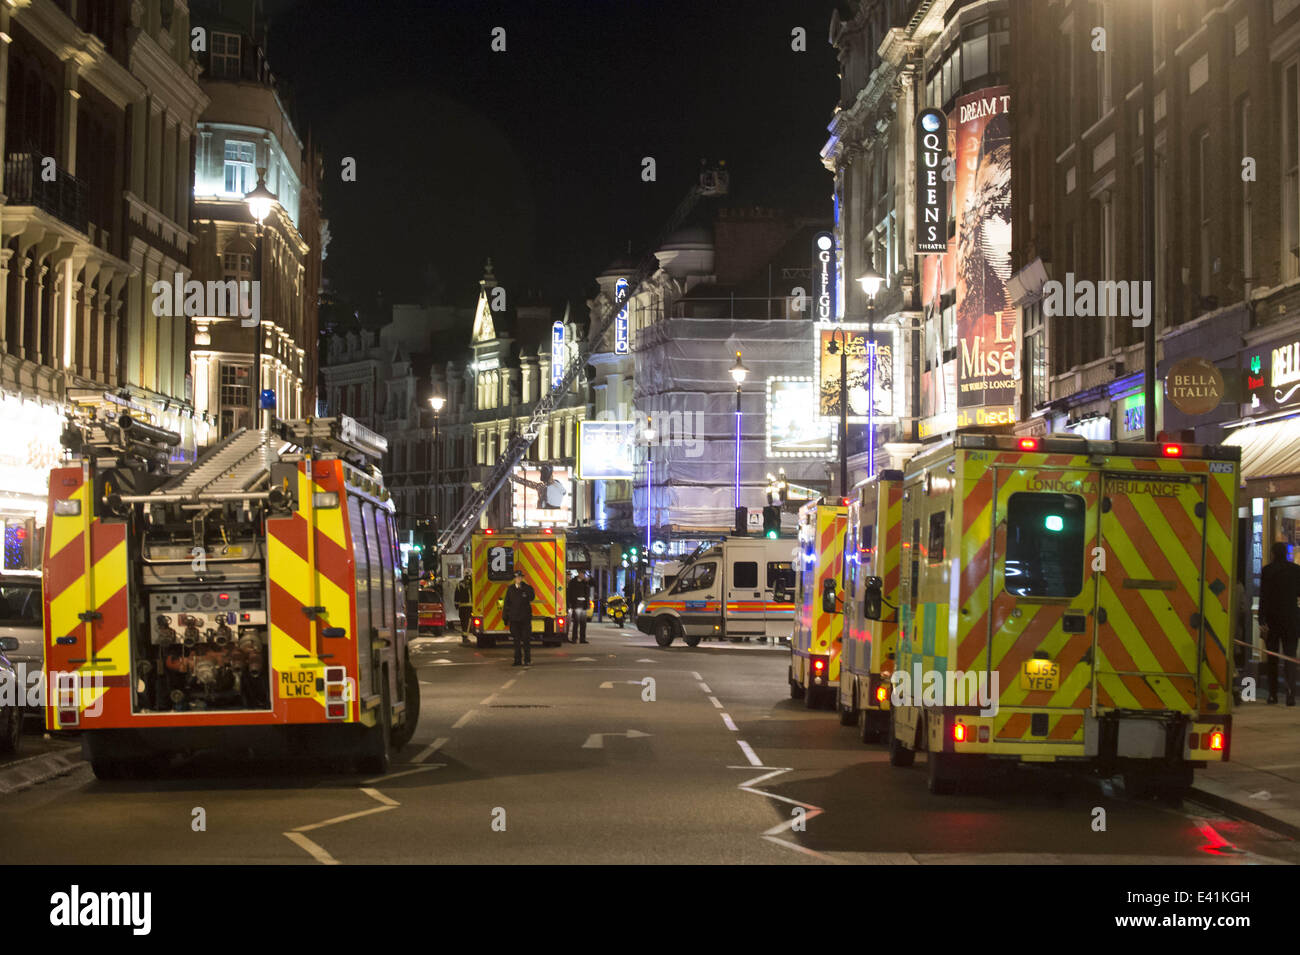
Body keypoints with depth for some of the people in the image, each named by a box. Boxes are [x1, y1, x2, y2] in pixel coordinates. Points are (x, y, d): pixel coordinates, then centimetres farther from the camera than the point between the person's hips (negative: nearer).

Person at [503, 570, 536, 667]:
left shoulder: (527, 588, 1)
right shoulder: (510, 589, 9)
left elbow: (532, 597, -18)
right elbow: (507, 603, 10)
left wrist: (523, 587, -24)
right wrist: (505, 617, 6)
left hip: (525, 618, -2)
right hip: (514, 618, 2)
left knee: (526, 640, -2)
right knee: (516, 640, 5)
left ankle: (527, 660, 3)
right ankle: (517, 660, 10)